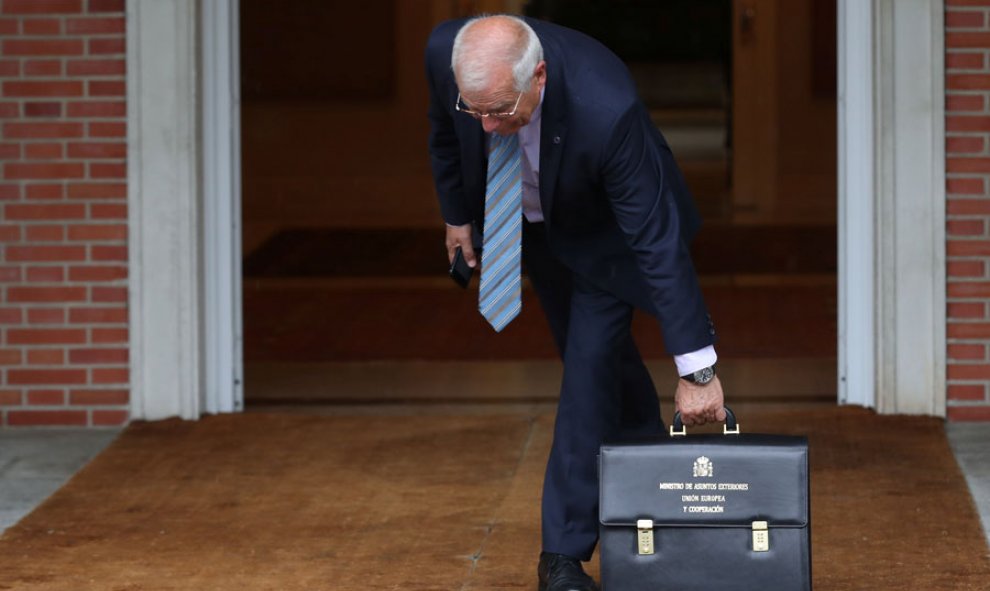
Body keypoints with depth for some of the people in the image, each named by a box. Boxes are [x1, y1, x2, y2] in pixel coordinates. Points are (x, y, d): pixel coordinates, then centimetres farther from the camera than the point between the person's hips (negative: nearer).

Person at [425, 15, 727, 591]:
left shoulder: (606, 108, -45)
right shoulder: (447, 52, -32)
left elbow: (659, 241, -39)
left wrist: (696, 369, -37)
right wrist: (458, 213, 8)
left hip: (606, 228, -5)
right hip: (530, 219, 5)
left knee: (592, 363, -13)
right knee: (603, 357, 16)